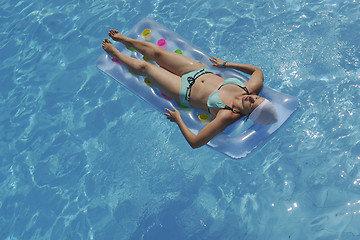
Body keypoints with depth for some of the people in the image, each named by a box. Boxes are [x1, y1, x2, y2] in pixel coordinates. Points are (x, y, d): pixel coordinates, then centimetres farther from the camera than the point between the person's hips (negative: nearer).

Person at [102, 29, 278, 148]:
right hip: (201, 71, 5)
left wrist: (177, 119, -26)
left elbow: (194, 142, -37)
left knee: (143, 67, 10)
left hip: (186, 90, -5)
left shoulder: (228, 116, -38)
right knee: (156, 52, 18)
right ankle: (126, 40, 51)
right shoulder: (253, 88, -22)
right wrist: (226, 64, 4)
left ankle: (114, 52, 44)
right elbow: (257, 70, 2)